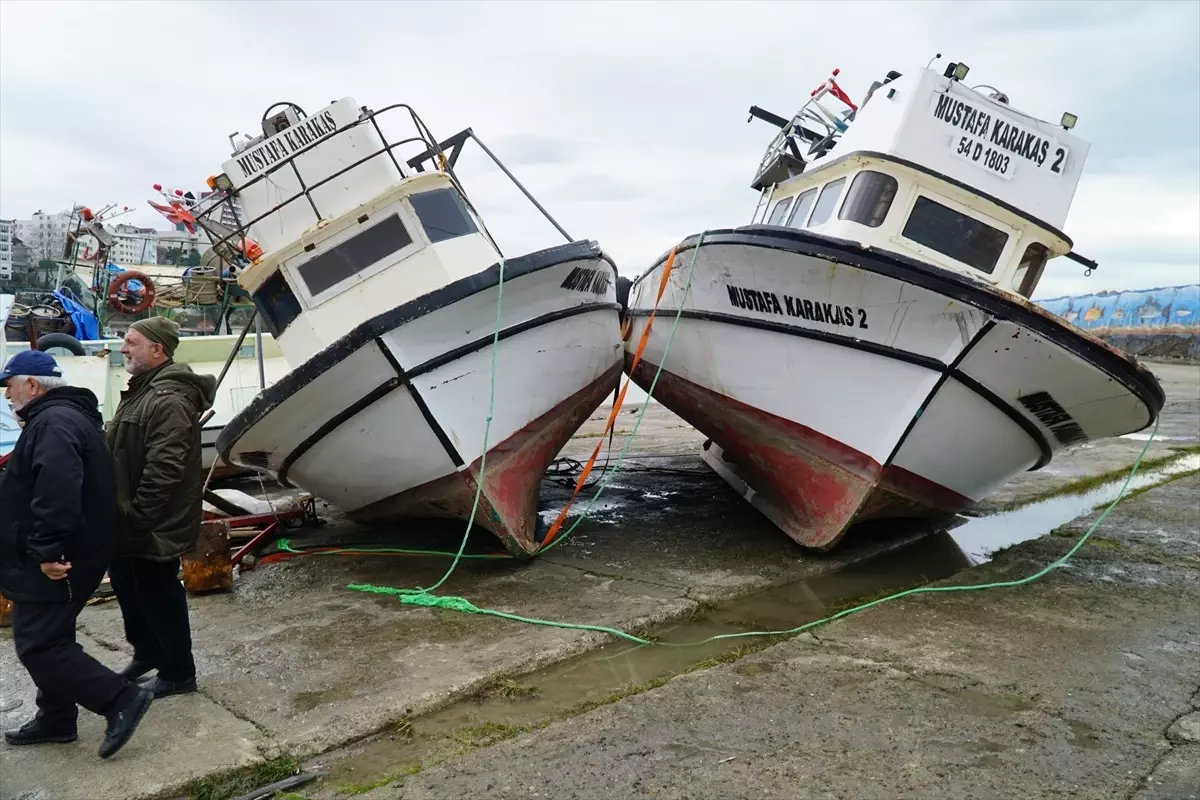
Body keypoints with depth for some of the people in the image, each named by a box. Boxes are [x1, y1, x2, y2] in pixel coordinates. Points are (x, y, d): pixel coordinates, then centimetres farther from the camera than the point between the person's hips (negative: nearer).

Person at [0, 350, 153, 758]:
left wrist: (48, 550, -31)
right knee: (49, 641, 19)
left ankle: (122, 698, -5)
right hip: (63, 557, 11)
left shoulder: (54, 423, -20)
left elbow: (56, 493, -33)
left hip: (54, 563, -11)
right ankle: (55, 718, 31)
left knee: (38, 646, -7)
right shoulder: (64, 416, 17)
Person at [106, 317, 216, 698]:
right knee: (127, 587, 24)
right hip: (129, 520, 11)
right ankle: (147, 652, 43)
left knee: (160, 597, 3)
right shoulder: (142, 389, 12)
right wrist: (124, 515, 18)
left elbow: (163, 470, -30)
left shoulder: (169, 399, -24)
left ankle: (177, 674, 19)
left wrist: (137, 516, -24)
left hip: (153, 525, -11)